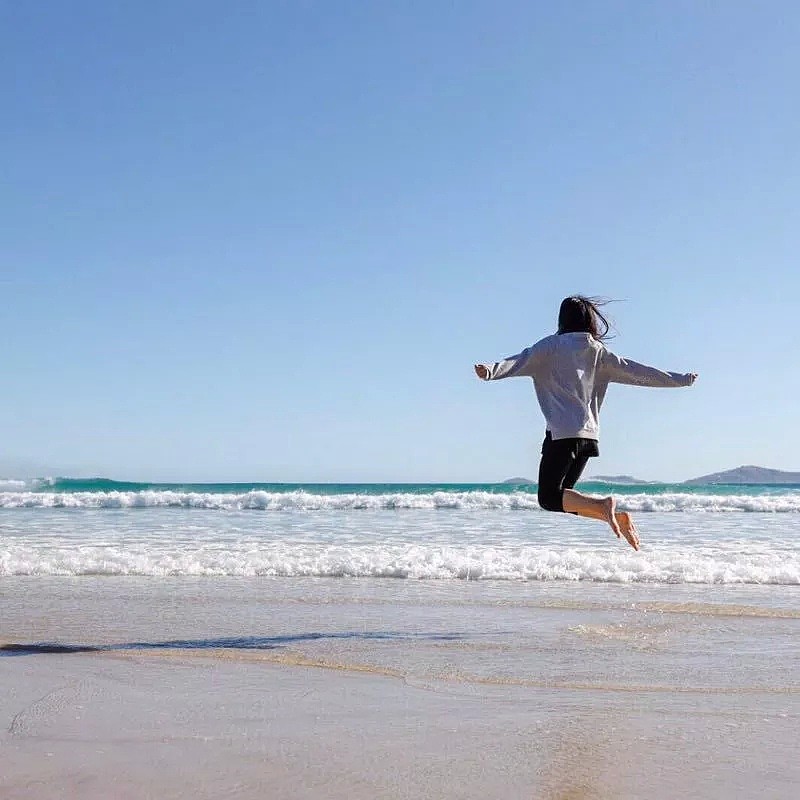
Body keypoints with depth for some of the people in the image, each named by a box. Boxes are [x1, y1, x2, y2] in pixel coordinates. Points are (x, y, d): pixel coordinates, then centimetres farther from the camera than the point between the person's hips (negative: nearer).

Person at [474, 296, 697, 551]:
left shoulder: (552, 345, 3)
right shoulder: (597, 350, 15)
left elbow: (521, 362, -13)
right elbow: (637, 372, 18)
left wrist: (490, 370, -24)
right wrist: (681, 379, 27)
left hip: (562, 433, -6)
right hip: (589, 433, 6)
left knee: (549, 498, -6)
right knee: (563, 496, 14)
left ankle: (604, 505, -25)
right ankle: (616, 516, -4)